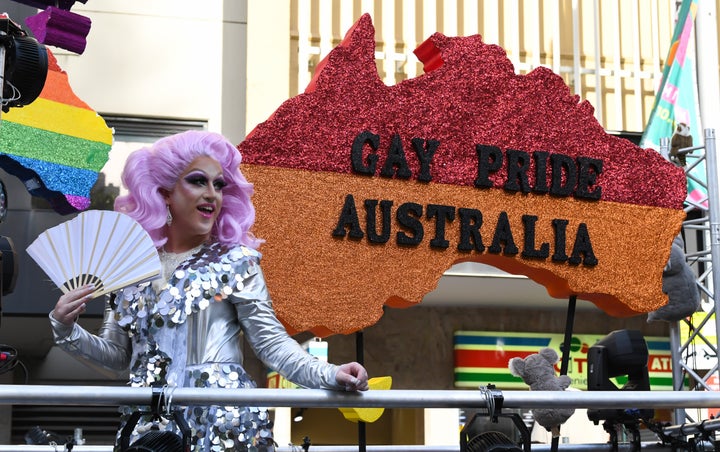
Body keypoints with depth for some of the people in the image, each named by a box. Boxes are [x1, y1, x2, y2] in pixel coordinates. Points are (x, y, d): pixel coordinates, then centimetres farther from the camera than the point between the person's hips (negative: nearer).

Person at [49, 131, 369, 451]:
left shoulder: (235, 260, -2)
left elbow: (271, 340, -7)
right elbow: (117, 352, 13)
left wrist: (327, 374, -20)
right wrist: (66, 329, -2)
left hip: (222, 425, -3)